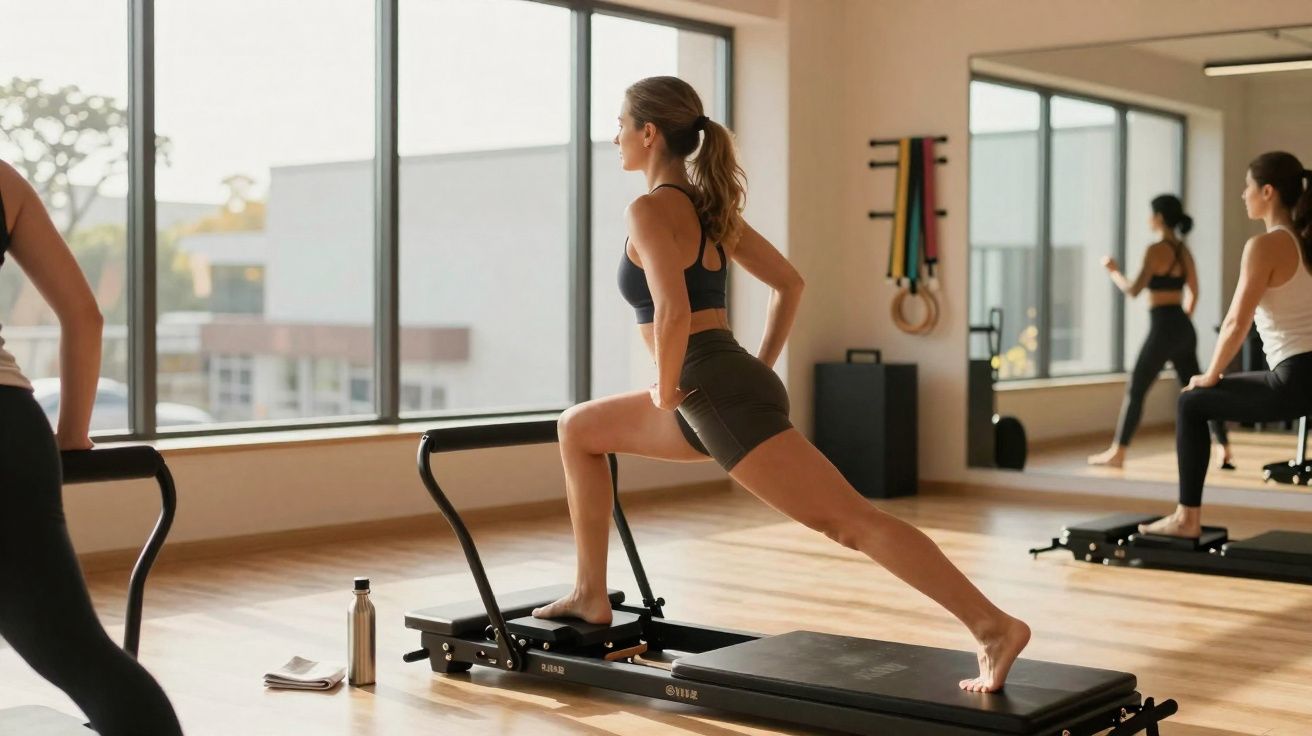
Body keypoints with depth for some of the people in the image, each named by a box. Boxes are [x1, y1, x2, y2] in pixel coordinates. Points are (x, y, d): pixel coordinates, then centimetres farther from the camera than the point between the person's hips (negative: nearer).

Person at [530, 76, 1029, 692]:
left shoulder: (650, 210, -11)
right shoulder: (705, 204, 16)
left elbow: (673, 312, -26)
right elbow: (789, 283, 20)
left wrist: (665, 391, -11)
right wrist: (759, 368, 19)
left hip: (720, 394, -10)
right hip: (728, 386, 10)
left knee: (850, 521, -12)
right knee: (579, 429, 22)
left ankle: (993, 627, -12)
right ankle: (591, 595, 26)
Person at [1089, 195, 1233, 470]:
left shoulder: (1156, 250, -13)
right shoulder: (1184, 250, 12)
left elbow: (1133, 291, -14)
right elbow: (1193, 293, 18)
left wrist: (1113, 271, 1)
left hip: (1163, 329, -8)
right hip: (1184, 329, 8)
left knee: (1135, 391, 1)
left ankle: (1117, 454, 5)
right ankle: (1224, 452, 10)